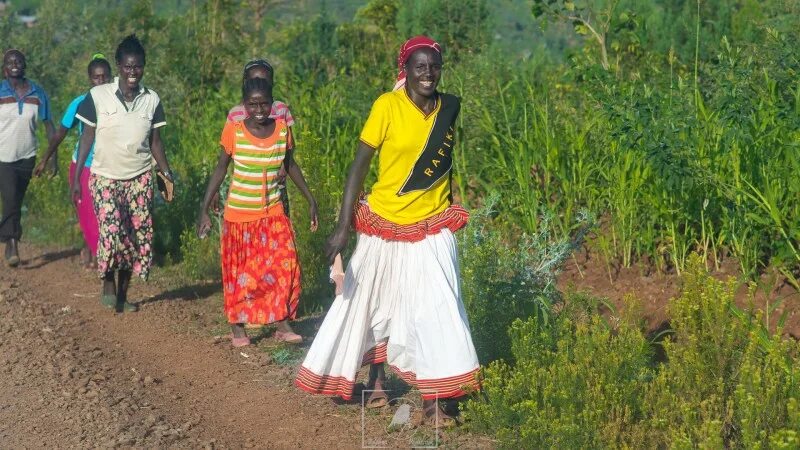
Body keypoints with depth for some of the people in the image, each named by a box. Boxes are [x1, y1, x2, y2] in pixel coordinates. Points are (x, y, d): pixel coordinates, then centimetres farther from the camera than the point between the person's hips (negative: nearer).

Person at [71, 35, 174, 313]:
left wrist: (166, 173, -1)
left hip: (139, 179, 3)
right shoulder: (98, 96, -5)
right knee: (111, 230, -21)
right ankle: (108, 282, 0)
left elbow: (155, 141, 9)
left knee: (136, 236, 2)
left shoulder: (151, 100, 3)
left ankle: (122, 294, 18)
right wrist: (76, 177, -3)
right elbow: (87, 138, -1)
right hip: (105, 177, -3)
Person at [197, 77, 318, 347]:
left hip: (273, 213, 2)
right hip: (239, 214, -2)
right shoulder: (233, 131, -11)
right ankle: (237, 328, 18)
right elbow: (220, 169, -4)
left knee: (284, 267, -7)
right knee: (239, 273, 7)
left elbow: (290, 166, 9)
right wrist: (204, 210, -7)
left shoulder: (282, 129, -4)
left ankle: (283, 325, 1)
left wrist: (311, 200, 11)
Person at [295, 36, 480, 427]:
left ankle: (432, 403, 0)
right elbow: (359, 166, -13)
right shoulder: (387, 106, -14)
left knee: (435, 309, -5)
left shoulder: (450, 108, -1)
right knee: (375, 304, 13)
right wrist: (343, 226, -18)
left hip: (431, 230, 2)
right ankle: (376, 382, 34)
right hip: (384, 225, -2)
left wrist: (450, 212, 18)